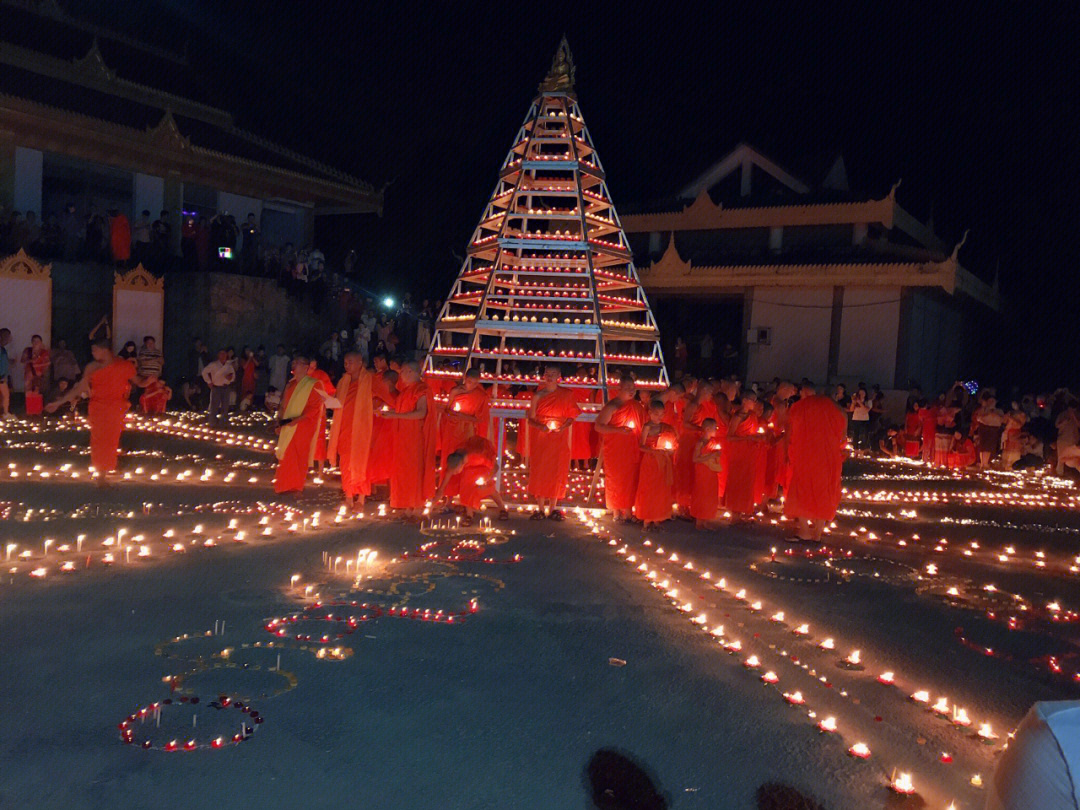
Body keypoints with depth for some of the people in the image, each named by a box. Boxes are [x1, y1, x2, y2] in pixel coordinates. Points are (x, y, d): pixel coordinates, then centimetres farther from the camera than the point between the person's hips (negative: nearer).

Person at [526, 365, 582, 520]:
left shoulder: (566, 395, 2)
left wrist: (563, 427, -12)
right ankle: (540, 508, 10)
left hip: (559, 438, 0)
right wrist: (541, 426, -17)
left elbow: (572, 416, 5)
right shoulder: (538, 395, 1)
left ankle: (552, 508, 14)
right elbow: (531, 419, 1)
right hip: (540, 437, 0)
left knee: (556, 471, 2)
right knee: (539, 470, 0)